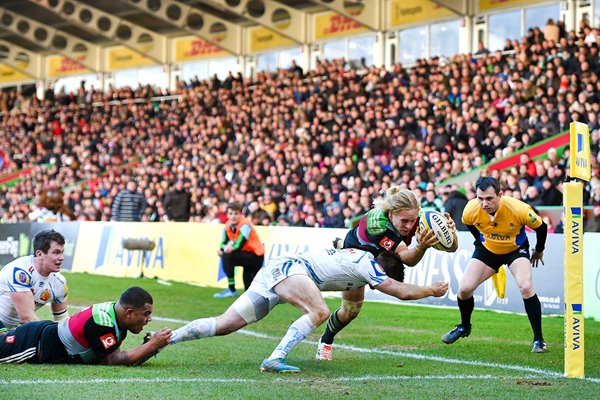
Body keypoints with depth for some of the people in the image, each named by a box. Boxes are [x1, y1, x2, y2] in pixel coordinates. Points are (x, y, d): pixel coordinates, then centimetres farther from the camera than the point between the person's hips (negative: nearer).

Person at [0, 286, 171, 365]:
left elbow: (105, 358, -1)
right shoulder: (101, 322, -33)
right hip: (33, 344, -9)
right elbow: (114, 361, -27)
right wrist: (152, 345, -25)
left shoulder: (115, 310, -6)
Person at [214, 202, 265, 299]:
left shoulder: (245, 225, -19)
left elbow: (240, 245, -28)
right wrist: (223, 249, -25)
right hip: (246, 255, 7)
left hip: (256, 256, -7)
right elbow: (224, 242, -4)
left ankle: (231, 290, -19)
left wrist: (231, 248, -41)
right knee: (249, 291, 2)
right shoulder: (228, 225, 1)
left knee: (227, 256, -26)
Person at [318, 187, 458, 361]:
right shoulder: (376, 221, -48)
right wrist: (421, 247, -72)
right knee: (351, 310, -2)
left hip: (379, 253, 5)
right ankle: (325, 342, 28)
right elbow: (408, 259, -52)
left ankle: (340, 245, 62)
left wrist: (450, 232, -55)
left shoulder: (416, 218, -36)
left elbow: (452, 247, -34)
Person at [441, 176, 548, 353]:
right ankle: (464, 327, 24)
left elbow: (541, 226, -13)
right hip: (486, 250, 3)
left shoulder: (519, 209, -34)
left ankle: (538, 340, -14)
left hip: (516, 250, -3)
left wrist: (539, 251, 1)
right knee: (464, 289, -7)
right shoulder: (471, 210, -25)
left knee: (526, 287, -26)